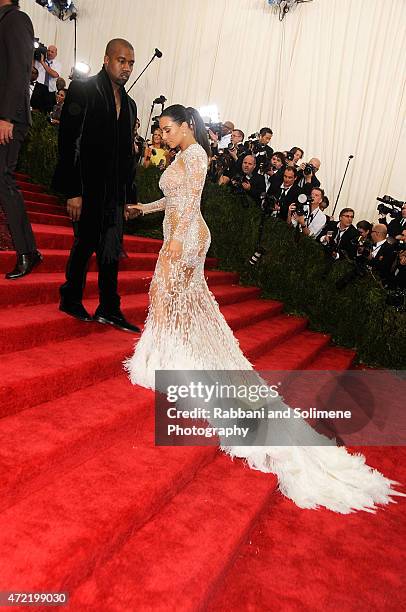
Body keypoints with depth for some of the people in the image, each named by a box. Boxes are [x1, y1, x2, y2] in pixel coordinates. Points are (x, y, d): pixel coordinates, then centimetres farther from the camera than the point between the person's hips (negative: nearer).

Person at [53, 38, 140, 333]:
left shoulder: (129, 104, 17)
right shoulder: (83, 90, -2)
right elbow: (69, 142, -10)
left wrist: (129, 196, 12)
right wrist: (73, 191, -16)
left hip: (115, 192, 6)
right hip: (88, 188, -6)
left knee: (112, 250, 5)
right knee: (85, 244, 1)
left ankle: (109, 309, 12)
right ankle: (71, 300, 18)